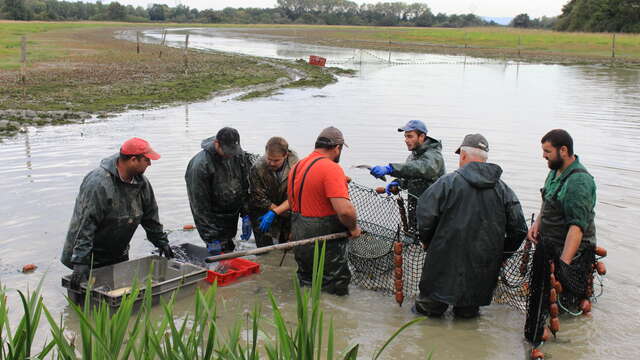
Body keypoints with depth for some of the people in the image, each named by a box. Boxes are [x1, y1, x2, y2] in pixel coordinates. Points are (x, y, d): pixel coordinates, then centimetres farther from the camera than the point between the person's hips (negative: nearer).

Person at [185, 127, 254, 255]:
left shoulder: (240, 155, -9)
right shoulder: (200, 164, -25)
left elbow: (246, 188, 4)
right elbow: (200, 205, -22)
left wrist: (246, 216, -2)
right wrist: (211, 238, -21)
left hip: (232, 215, 5)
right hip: (214, 218, -5)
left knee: (229, 249, 13)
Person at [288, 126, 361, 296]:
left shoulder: (297, 166, 7)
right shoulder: (332, 169, -19)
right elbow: (345, 210, -29)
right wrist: (353, 228, -11)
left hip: (299, 239, 8)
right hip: (325, 244, -8)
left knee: (305, 286, 20)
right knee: (335, 294, 4)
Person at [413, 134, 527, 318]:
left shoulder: (448, 182, -9)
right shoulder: (503, 189, 3)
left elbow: (425, 215, -13)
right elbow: (519, 230, 4)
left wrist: (426, 241, 6)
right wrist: (500, 253, 17)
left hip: (446, 260, -3)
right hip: (484, 269, 4)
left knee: (430, 306, 15)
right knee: (468, 313, 21)